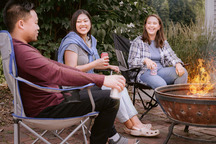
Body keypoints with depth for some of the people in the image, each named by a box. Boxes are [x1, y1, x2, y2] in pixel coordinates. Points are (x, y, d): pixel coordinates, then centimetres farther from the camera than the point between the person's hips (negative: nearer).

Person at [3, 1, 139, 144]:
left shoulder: (19, 47, 10)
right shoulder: (22, 51, -26)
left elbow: (52, 65, 13)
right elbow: (58, 74, -36)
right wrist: (103, 79, -35)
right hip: (47, 109, -11)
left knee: (98, 92, 23)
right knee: (111, 99, -12)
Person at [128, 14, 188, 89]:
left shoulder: (163, 42, 20)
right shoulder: (138, 41, 5)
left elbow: (171, 56, 8)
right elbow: (131, 61, -4)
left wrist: (178, 64, -16)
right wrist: (145, 60, -25)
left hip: (160, 71, 5)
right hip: (144, 72, -5)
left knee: (183, 72, -21)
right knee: (161, 84, -36)